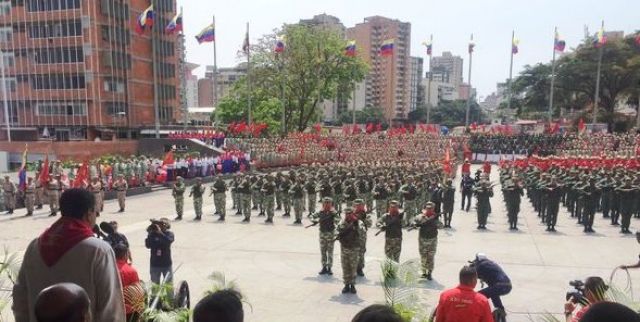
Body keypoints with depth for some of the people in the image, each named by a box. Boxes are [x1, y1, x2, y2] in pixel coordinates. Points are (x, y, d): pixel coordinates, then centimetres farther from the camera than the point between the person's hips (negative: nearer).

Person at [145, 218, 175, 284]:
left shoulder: (169, 234, -5)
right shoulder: (153, 234, -4)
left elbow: (168, 241, -25)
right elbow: (148, 245, -14)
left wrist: (160, 233, -33)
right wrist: (149, 234, -24)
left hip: (167, 264, 0)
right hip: (154, 264, 1)